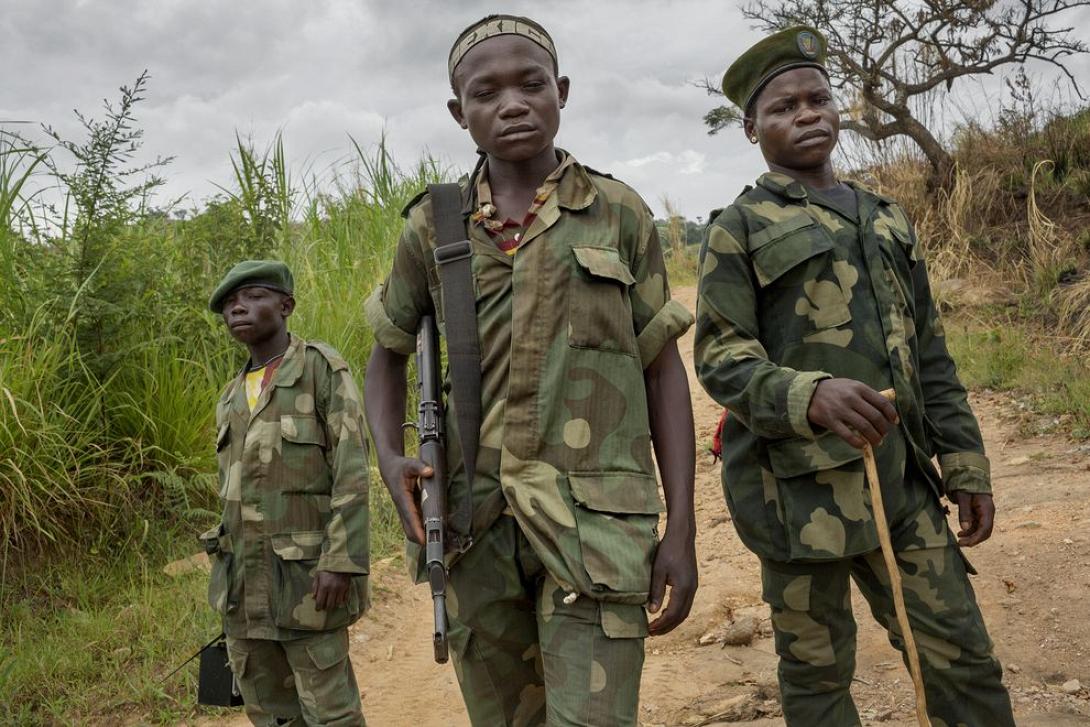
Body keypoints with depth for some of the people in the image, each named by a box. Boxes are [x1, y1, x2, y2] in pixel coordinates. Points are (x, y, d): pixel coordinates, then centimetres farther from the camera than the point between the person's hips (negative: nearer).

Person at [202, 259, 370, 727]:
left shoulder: (322, 368, -5)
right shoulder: (231, 399, 15)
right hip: (243, 581, 7)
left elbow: (352, 473, -12)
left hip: (304, 575, -6)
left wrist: (341, 562, -20)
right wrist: (229, 586, 18)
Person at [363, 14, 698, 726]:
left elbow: (664, 371, 5)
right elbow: (388, 353, 19)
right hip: (474, 521, 3)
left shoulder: (621, 213, 3)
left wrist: (682, 529, -1)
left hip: (595, 521, -2)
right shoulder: (433, 227, 7)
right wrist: (390, 458, -1)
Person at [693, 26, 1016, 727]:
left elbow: (931, 355, 17)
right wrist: (812, 397, -28)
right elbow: (721, 358, -10)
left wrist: (966, 464, 11)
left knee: (963, 655, 8)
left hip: (901, 478, 5)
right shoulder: (739, 229, -1)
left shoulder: (887, 219, 16)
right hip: (799, 484, -4)